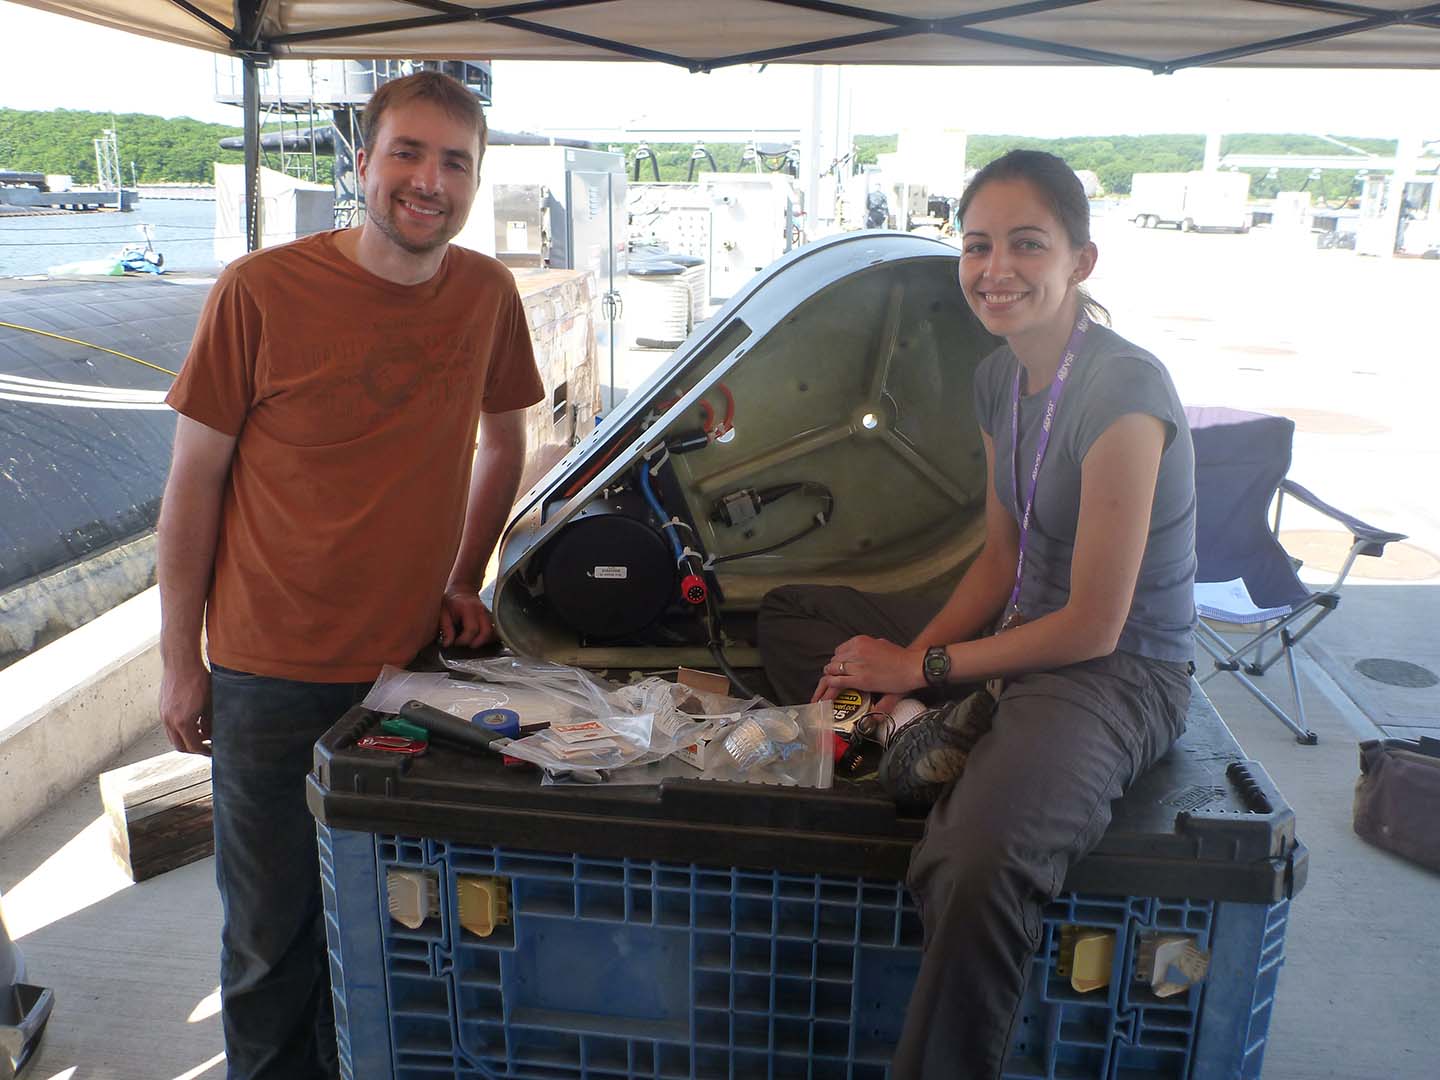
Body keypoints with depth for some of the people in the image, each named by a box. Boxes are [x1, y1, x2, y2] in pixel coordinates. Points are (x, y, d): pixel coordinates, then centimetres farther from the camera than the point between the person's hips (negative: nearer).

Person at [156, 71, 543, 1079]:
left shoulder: (487, 293, -1)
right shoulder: (261, 292, -12)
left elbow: (503, 439, 14)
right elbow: (194, 482, -6)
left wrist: (464, 579, 6)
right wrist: (181, 662, -3)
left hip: (417, 659, 3)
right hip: (270, 676, -3)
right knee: (274, 932, 13)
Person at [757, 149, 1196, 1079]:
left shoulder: (1125, 394, -22)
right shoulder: (999, 378, 4)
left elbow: (1092, 627, -21)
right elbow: (1003, 558, 10)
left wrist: (922, 666, -12)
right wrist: (900, 674, -3)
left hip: (1121, 674, -9)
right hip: (1020, 631, 9)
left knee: (978, 871, -38)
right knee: (788, 617, 12)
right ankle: (916, 733, -13)